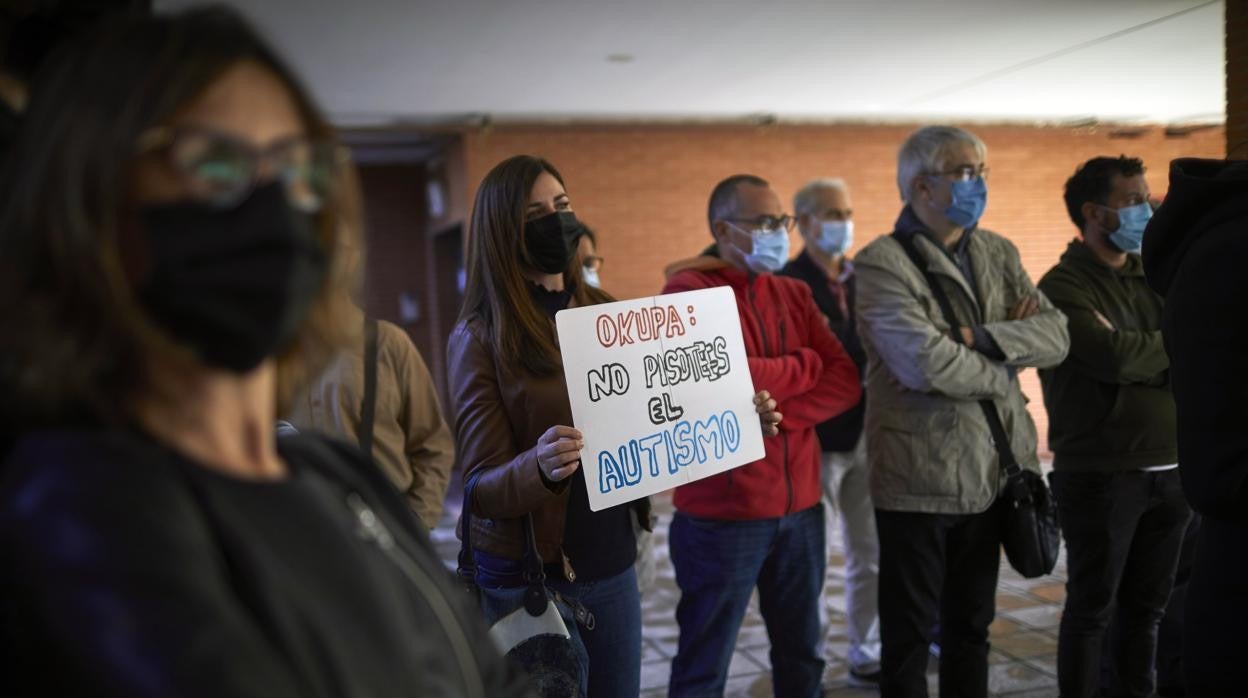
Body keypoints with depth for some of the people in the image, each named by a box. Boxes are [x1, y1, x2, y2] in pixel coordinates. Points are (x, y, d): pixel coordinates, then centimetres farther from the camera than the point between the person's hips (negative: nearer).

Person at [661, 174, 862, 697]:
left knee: (801, 656, 19)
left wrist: (777, 415, -16)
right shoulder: (688, 292, -9)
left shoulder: (794, 294, 10)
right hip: (723, 511, -6)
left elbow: (847, 381, 0)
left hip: (800, 507, 6)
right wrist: (806, 363, -6)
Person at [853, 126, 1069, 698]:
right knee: (909, 635, 8)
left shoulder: (998, 253, 9)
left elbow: (1055, 335, -2)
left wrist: (981, 338, -20)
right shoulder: (882, 263, -13)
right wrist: (1009, 361, -8)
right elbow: (928, 364, -25)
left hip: (993, 473, 7)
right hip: (919, 479, -6)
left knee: (972, 628, 20)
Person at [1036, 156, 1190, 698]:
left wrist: (1142, 357, -15)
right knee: (1092, 608, 5)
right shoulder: (1064, 286, -8)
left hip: (1169, 471, 6)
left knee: (1146, 606, 16)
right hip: (1100, 475, -6)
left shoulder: (1153, 280, 14)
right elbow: (1116, 357, -21)